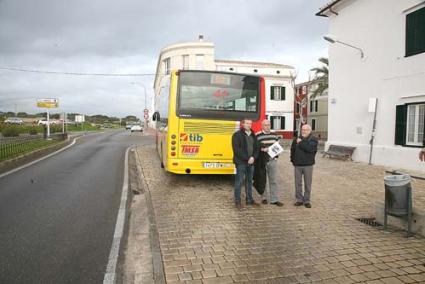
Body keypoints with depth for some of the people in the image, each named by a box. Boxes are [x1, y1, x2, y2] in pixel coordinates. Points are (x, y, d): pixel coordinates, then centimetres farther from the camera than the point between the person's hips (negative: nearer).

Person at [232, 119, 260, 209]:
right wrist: (247, 158, -16)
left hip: (251, 162, 6)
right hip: (241, 162, -6)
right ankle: (237, 201, 6)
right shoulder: (237, 135, -5)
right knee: (239, 181, -2)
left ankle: (249, 200, 22)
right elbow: (236, 149, -13)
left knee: (249, 181, 12)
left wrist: (253, 157, -6)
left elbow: (256, 148, 13)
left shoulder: (253, 135, 14)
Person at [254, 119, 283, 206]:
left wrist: (276, 156, 7)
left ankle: (274, 199, 11)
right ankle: (264, 197, 21)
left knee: (274, 180, 5)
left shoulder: (274, 135, 12)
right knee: (263, 180, 7)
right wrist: (261, 149, -24)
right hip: (262, 161, -4)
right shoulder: (258, 136, -6)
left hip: (273, 160, 4)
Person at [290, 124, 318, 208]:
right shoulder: (296, 139, 9)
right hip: (297, 165, 3)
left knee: (308, 184, 4)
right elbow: (292, 150, 14)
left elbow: (310, 148, -21)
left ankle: (306, 201, 15)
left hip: (308, 165, -3)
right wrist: (293, 160, 8)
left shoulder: (313, 140, -3)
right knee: (298, 183, 8)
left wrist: (301, 143, -15)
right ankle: (299, 200, 19)